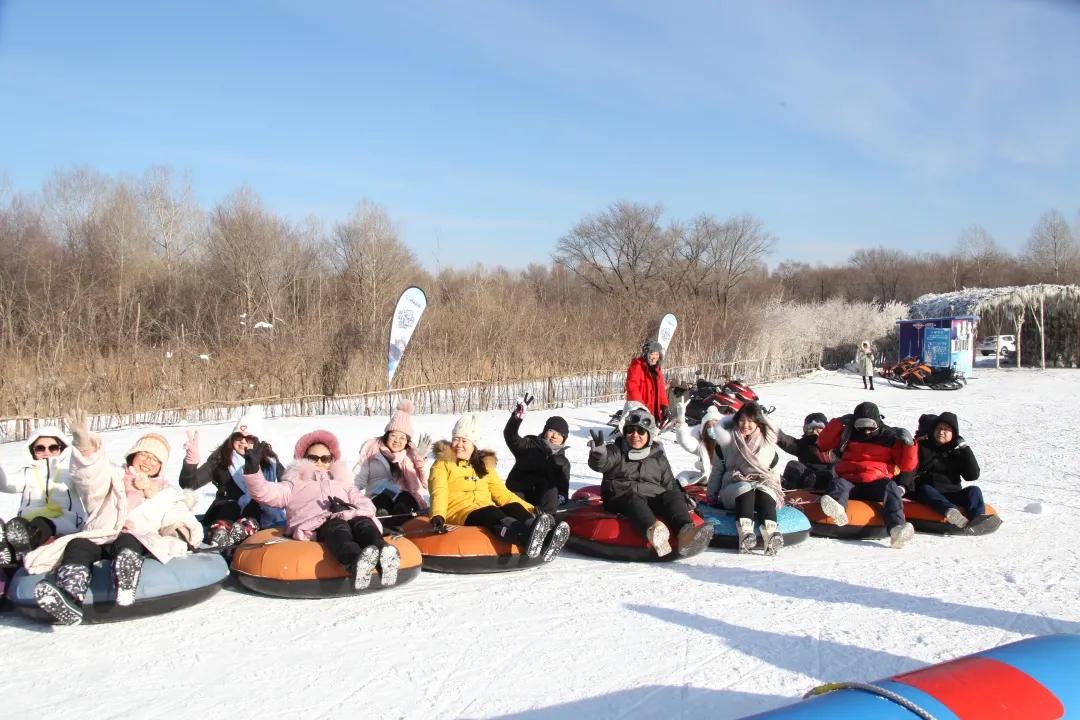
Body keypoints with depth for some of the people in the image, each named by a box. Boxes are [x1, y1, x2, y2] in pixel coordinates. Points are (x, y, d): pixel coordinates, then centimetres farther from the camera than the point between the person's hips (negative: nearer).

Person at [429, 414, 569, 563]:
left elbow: (501, 492, 21)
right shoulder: (443, 464, 11)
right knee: (491, 514, -36)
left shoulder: (483, 465, 24)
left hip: (489, 511, 5)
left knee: (514, 508, -28)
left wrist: (531, 509, 11)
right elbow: (439, 493, -5)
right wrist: (437, 516, -26)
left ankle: (542, 540, -57)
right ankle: (528, 538, -69)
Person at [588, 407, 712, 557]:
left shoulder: (659, 459, 20)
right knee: (633, 499, -37)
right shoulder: (615, 452, 10)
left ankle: (685, 531, -52)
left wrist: (681, 497, 4)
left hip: (654, 498, 3)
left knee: (672, 496, -25)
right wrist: (598, 453, -35)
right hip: (621, 499, -3)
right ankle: (652, 530, -68)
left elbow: (670, 484, 25)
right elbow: (600, 464, -10)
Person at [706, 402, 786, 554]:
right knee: (746, 489, -36)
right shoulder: (727, 441, 10)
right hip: (734, 489, -1)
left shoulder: (768, 443, 13)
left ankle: (770, 532, -62)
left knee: (764, 491, -36)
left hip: (764, 486, 1)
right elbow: (717, 470, 15)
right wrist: (711, 496, 15)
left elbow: (774, 471, 21)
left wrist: (778, 492, 11)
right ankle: (745, 532, -62)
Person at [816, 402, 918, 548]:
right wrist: (838, 424, 6)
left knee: (892, 488, -32)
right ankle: (837, 510, -66)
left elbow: (907, 466, 11)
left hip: (877, 483, -1)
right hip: (849, 482, 1)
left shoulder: (890, 437, 14)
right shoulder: (849, 435, 20)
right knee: (837, 483, -30)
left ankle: (896, 528, -57)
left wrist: (909, 444, -6)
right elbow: (823, 444, 17)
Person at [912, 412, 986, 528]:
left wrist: (965, 449, -3)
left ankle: (978, 516, -51)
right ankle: (950, 511, -62)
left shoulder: (957, 452, 15)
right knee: (925, 489, -32)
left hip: (951, 496, 2)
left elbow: (973, 475, 2)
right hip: (927, 496, -2)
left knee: (974, 490, -20)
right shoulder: (923, 447, 12)